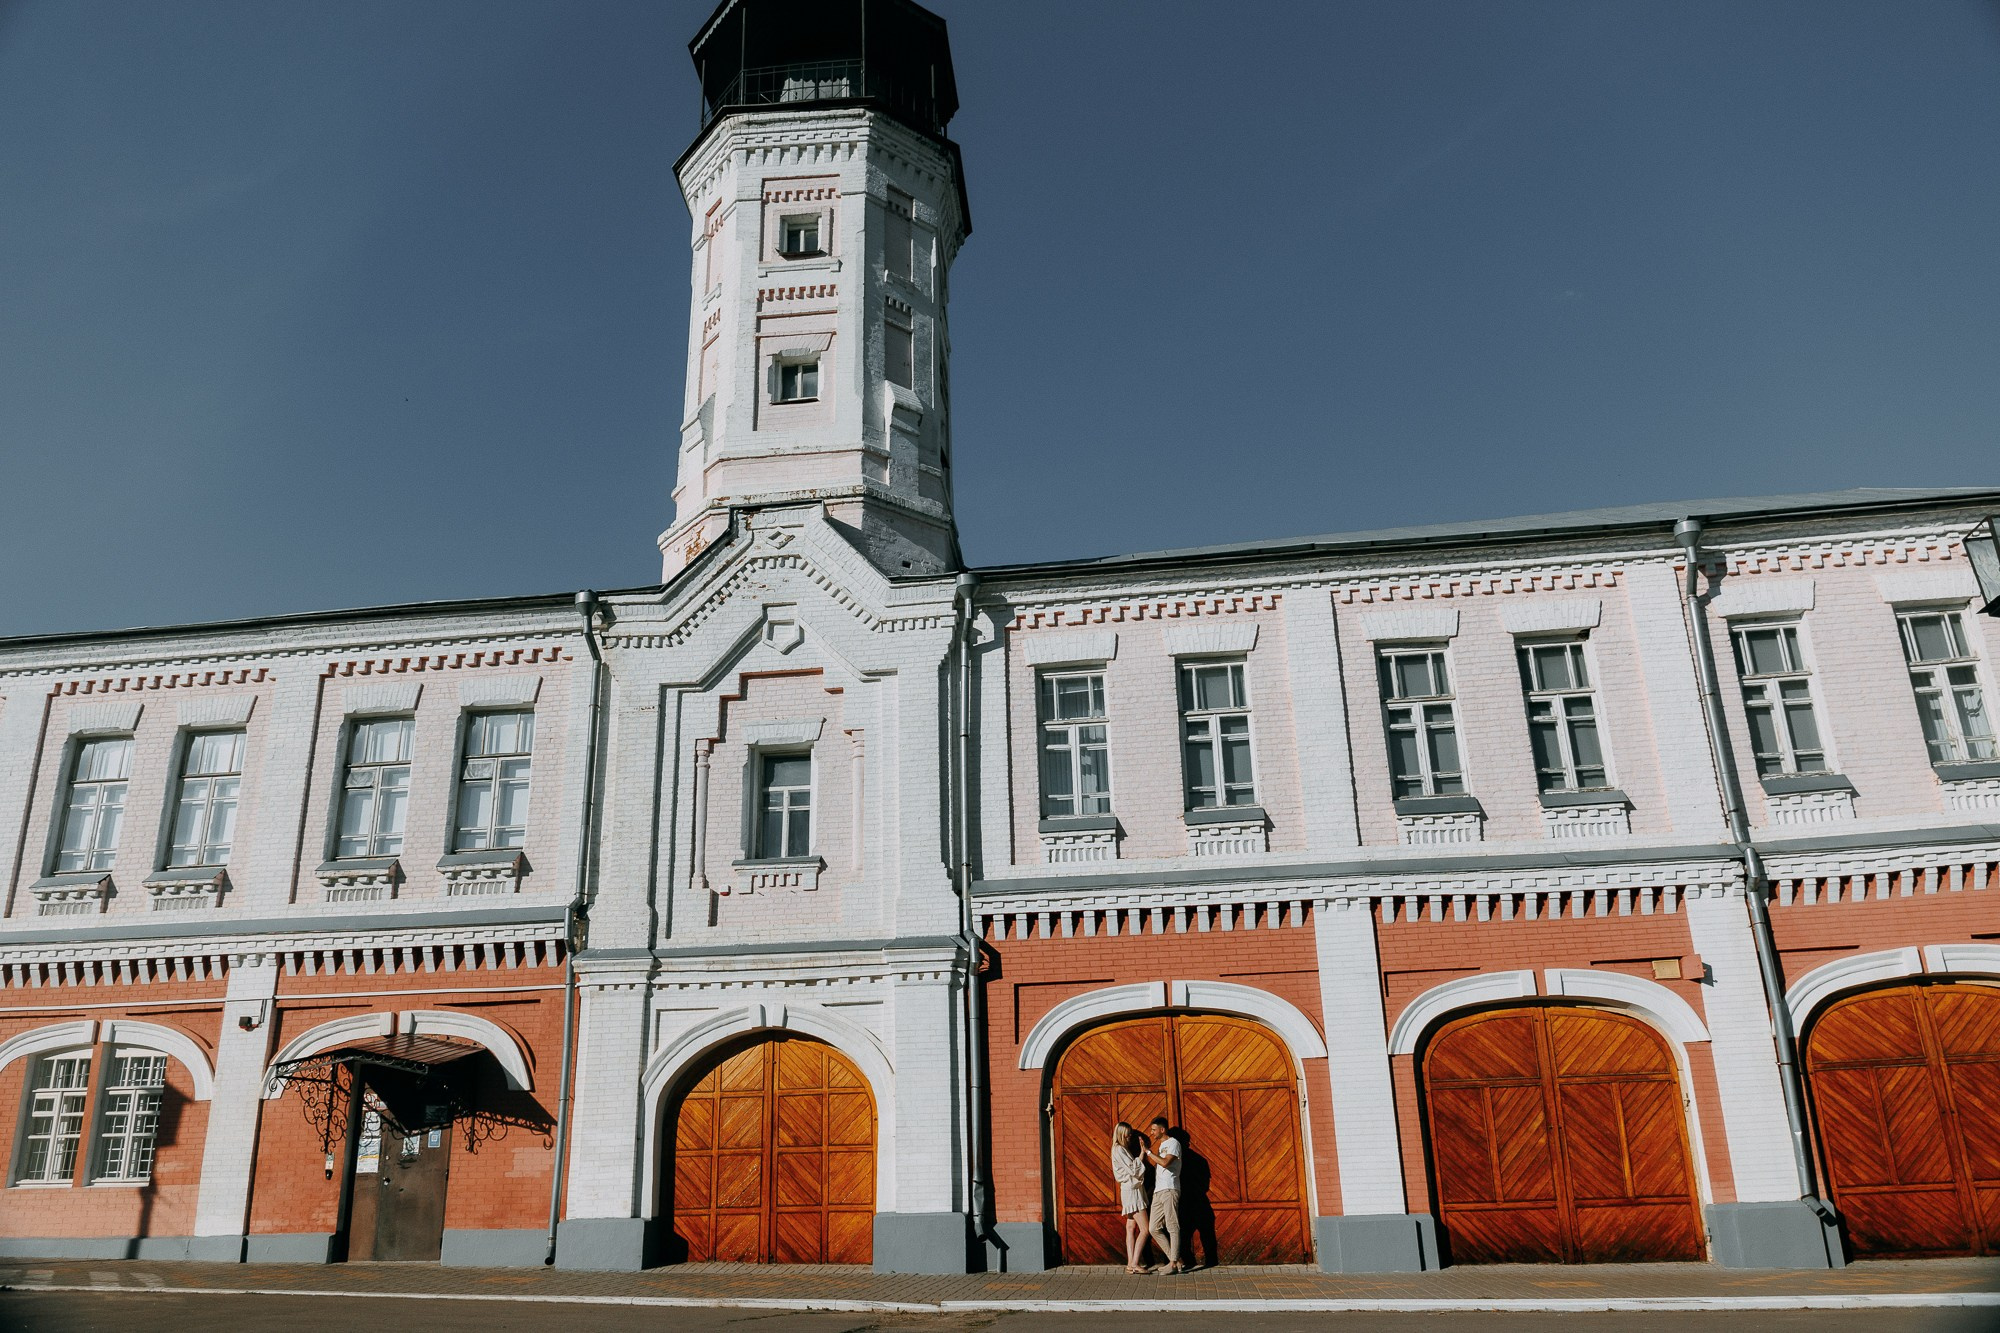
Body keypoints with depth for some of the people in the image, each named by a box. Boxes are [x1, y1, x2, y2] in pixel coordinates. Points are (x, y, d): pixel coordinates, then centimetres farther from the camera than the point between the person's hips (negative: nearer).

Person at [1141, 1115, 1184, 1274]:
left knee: (1172, 1227, -7)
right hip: (1158, 1191, 9)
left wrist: (1148, 1151, -14)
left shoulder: (1173, 1143, -4)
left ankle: (1174, 1264, -7)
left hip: (1169, 1190, -9)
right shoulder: (1161, 1145, 22)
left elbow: (1165, 1162, -19)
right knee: (1155, 1229, 4)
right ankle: (1175, 1260, 8)